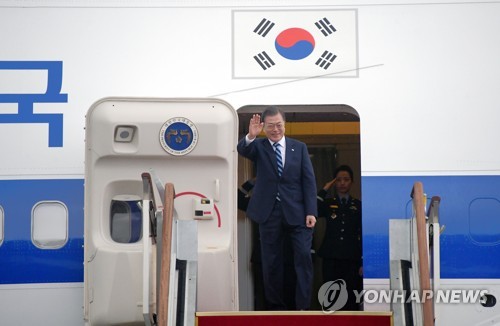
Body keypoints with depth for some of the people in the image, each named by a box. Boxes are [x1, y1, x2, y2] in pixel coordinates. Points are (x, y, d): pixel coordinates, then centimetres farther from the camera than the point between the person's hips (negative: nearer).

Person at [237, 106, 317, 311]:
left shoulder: (299, 147, 8)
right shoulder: (258, 147, 6)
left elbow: (309, 181, 4)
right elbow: (242, 150, -17)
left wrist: (311, 212, -5)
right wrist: (251, 136, -39)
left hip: (297, 212, 0)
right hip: (269, 213, 0)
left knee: (304, 256, -7)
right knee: (271, 262, 5)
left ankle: (303, 306, -1)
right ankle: (276, 306, 15)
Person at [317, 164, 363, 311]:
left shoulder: (359, 205, 10)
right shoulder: (328, 203, 11)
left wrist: (363, 263, -1)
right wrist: (324, 190, -5)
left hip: (352, 260, 0)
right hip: (331, 259, 0)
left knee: (351, 301, -3)